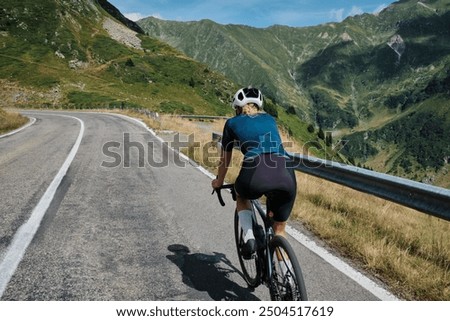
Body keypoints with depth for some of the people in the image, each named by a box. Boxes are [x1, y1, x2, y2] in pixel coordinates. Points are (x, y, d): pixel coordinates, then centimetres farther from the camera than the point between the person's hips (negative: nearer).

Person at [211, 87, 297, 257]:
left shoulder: (233, 123, 22)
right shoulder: (270, 119, 30)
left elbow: (225, 158, 31)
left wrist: (218, 182, 49)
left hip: (256, 175, -3)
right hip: (286, 175, 3)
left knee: (241, 195, 35)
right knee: (279, 230, 25)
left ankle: (248, 237, 15)